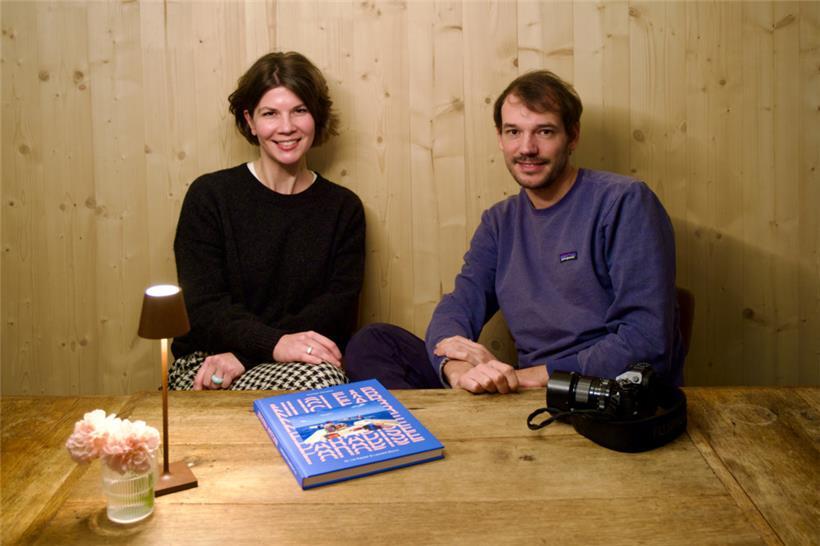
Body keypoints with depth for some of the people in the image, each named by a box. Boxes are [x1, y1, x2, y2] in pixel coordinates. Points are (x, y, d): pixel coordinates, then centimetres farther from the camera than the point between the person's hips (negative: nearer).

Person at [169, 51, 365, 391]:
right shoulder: (209, 195, 2)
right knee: (319, 380, -33)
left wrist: (244, 354, -17)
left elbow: (339, 307, -3)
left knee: (326, 377, -34)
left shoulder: (344, 207, 8)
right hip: (204, 363, -3)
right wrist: (274, 344, -27)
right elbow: (203, 308, -7)